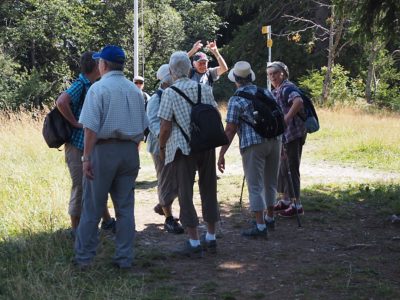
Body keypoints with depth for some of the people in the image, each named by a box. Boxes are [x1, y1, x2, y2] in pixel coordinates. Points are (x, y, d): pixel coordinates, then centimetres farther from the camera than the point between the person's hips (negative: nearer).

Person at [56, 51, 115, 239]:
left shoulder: (90, 86, 10)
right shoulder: (80, 85, -15)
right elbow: (61, 102, -32)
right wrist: (75, 123, -23)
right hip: (77, 144, -8)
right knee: (80, 186, -1)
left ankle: (106, 220, 28)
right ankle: (76, 228, 9)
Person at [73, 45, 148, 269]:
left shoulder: (99, 88, -7)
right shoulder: (135, 90, 10)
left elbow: (91, 128, -14)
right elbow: (142, 127, 14)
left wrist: (87, 157, -12)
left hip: (104, 150, -5)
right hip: (130, 151, 5)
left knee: (92, 208, 2)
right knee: (125, 207, 9)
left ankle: (84, 257, 8)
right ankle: (125, 258, 11)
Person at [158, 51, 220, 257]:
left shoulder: (169, 93, -9)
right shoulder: (205, 89, 4)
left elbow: (165, 127, -11)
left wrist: (161, 147, 4)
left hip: (183, 148, -4)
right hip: (207, 146, 4)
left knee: (186, 193, 3)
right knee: (208, 190, 14)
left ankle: (194, 243, 4)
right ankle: (210, 238, 23)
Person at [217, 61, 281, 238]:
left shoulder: (236, 100, -6)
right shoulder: (266, 93, 11)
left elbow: (230, 130, -10)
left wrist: (221, 154, -6)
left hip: (253, 145, -6)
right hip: (274, 141, 6)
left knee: (255, 186, -1)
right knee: (270, 182, 18)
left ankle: (260, 227, -3)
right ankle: (270, 218, 32)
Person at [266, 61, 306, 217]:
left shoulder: (287, 87, -11)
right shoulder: (275, 91, 18)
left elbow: (298, 101, -30)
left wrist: (285, 120, -33)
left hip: (293, 134, -10)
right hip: (281, 135, 10)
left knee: (291, 168, -7)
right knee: (281, 168, 15)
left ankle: (296, 204, -2)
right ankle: (285, 200, 26)